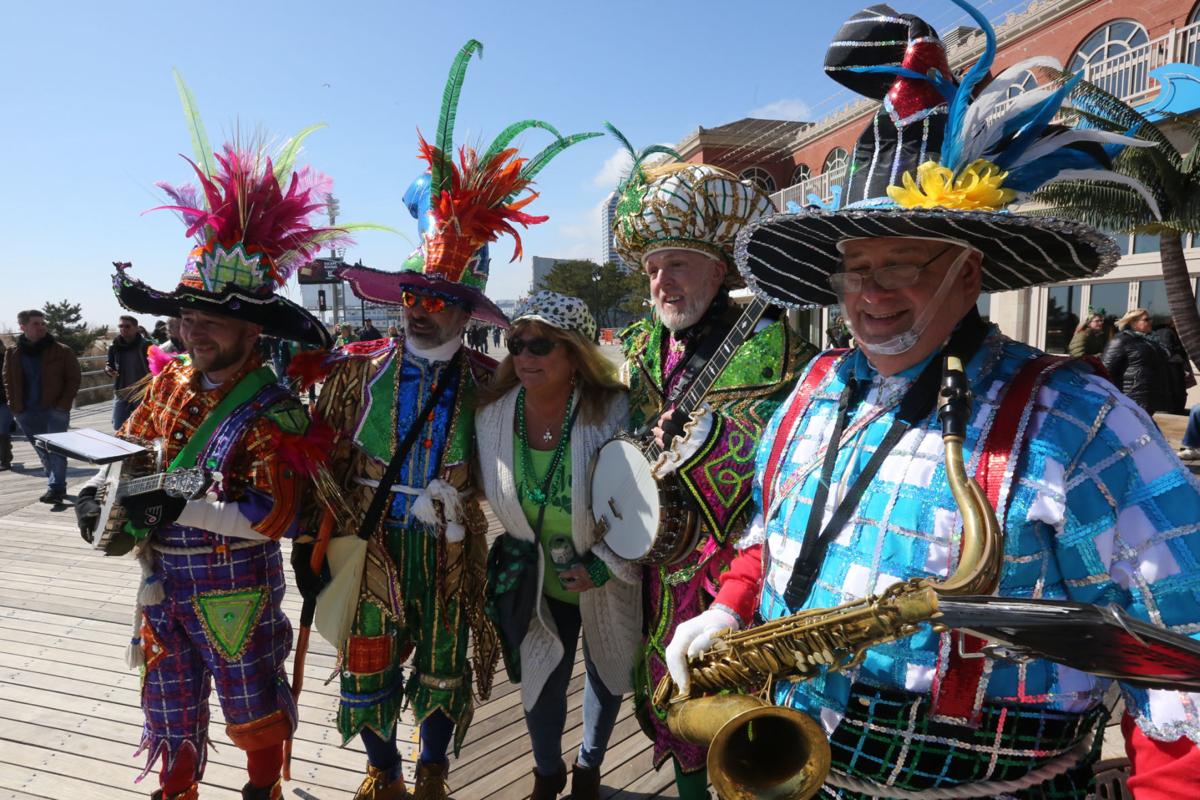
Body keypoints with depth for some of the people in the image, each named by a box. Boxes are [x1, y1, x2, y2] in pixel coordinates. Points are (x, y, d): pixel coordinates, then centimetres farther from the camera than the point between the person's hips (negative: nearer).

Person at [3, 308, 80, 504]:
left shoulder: (62, 351, -3)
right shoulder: (12, 353, 7)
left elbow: (74, 378, -1)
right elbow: (8, 381, 15)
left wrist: (63, 404, -10)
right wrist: (15, 406, 4)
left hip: (55, 410, -4)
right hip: (27, 413, 4)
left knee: (55, 449, -12)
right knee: (43, 451, 11)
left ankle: (55, 488, -13)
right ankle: (57, 485, 22)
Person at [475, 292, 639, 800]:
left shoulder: (616, 413, -25)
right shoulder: (492, 414, -14)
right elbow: (489, 491, 3)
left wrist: (609, 564, -19)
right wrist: (519, 556, 0)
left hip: (607, 582, -1)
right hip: (535, 581, 2)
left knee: (606, 675, 22)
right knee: (540, 683, 16)